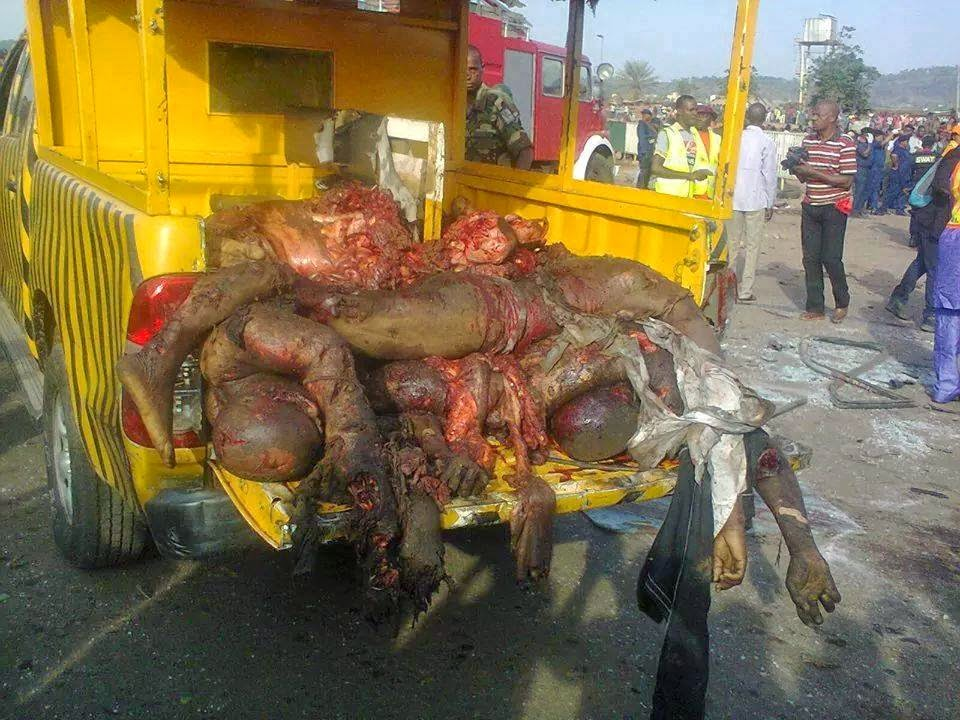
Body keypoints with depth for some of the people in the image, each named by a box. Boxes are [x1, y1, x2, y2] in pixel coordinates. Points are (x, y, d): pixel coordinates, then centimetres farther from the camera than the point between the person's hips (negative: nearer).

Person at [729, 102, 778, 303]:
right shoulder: (767, 142, -7)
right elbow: (770, 175, -6)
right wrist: (770, 204, 3)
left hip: (734, 198, 3)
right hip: (756, 200, -3)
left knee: (733, 243, 11)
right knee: (753, 246, 4)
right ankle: (745, 291, 4)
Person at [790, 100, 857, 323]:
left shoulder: (845, 145, -10)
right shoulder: (808, 141, 8)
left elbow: (847, 181, -15)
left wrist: (814, 172, -20)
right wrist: (797, 169, -8)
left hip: (833, 207, -5)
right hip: (810, 207, 5)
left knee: (831, 258, -4)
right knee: (811, 258, 4)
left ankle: (842, 302, 18)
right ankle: (815, 307, 12)